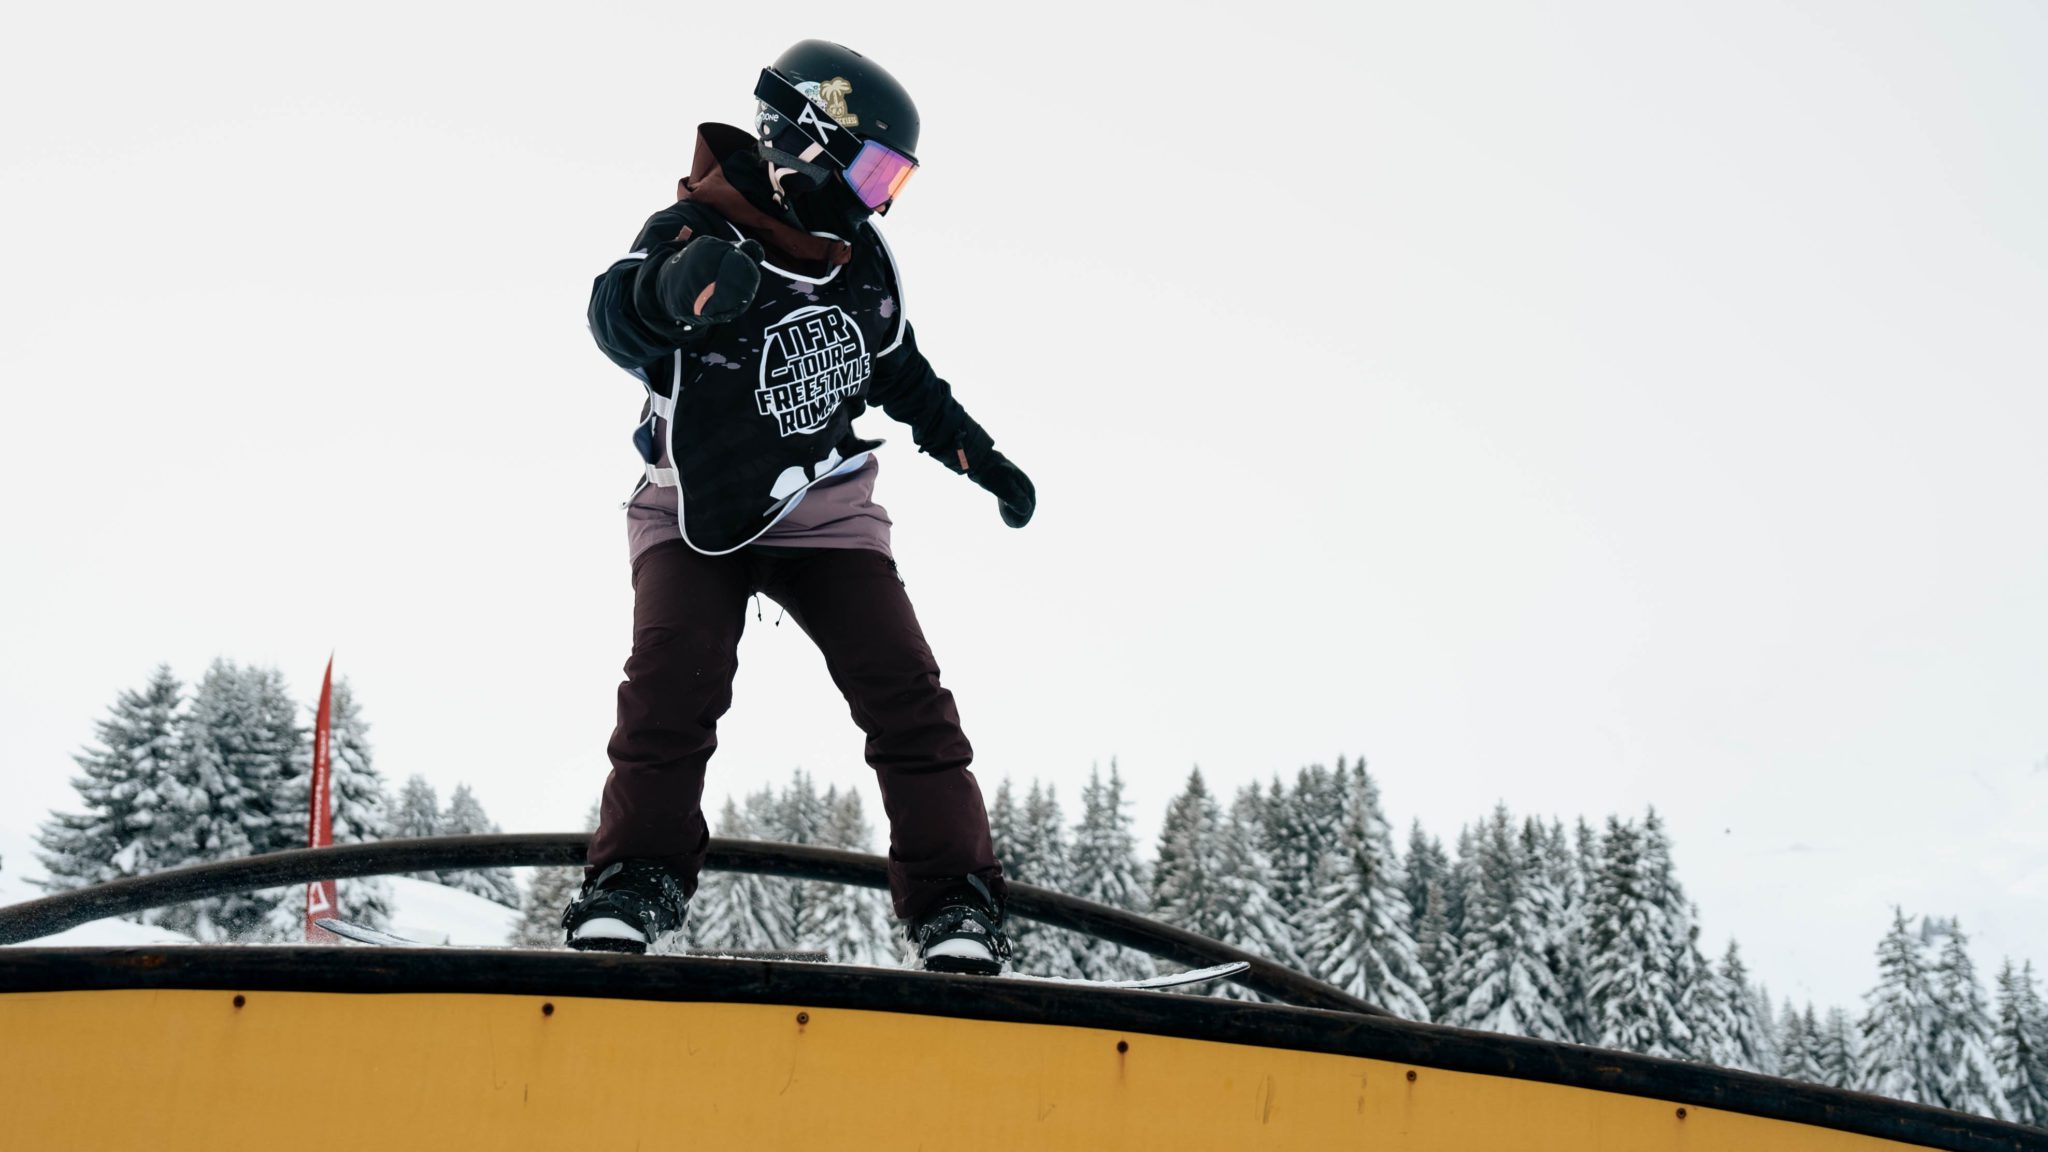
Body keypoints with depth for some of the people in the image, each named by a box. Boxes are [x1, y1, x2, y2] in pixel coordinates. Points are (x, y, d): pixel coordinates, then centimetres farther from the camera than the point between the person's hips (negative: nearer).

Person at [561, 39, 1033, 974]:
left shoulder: (862, 259, 1)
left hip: (827, 510, 4)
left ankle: (953, 898, -2)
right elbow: (618, 315, -41)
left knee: (902, 687, -8)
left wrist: (978, 457, 20)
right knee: (674, 677, -22)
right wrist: (675, 289, -64)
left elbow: (899, 371, 19)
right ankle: (638, 879, -7)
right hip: (700, 509, -4)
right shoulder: (698, 233, -19)